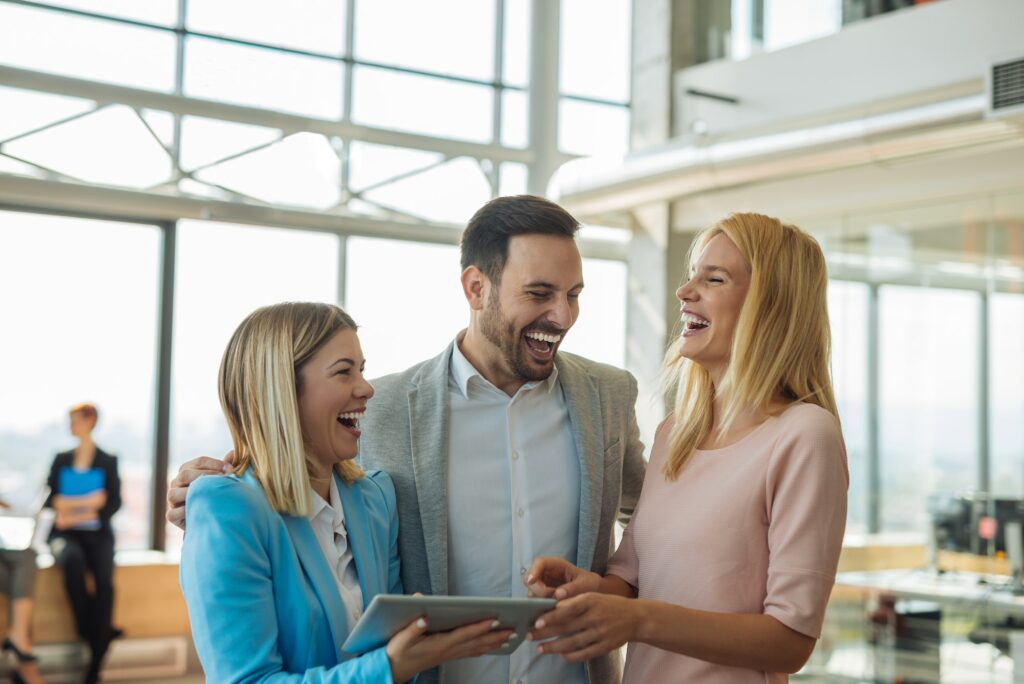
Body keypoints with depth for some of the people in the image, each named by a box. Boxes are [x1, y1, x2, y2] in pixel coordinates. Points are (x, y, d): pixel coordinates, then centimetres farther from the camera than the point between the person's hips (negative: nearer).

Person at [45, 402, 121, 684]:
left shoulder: (107, 462, 9)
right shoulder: (61, 460, 15)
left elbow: (113, 503, -1)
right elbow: (51, 499, 6)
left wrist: (74, 510, -15)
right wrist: (88, 501, -10)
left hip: (96, 533, -1)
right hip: (65, 533, 1)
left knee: (105, 580, -30)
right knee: (72, 560, -37)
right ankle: (89, 630, -24)